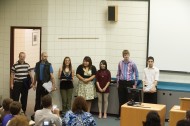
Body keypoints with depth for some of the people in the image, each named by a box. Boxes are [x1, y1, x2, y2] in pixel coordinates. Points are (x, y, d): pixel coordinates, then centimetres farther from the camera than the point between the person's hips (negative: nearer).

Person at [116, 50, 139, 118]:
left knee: (128, 99, 0)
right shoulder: (120, 63, 3)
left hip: (129, 83, -3)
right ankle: (120, 115, 16)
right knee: (121, 99, 7)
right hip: (121, 82, 3)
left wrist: (135, 84, -1)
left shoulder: (132, 64, -6)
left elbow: (136, 74, 1)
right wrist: (118, 83, 11)